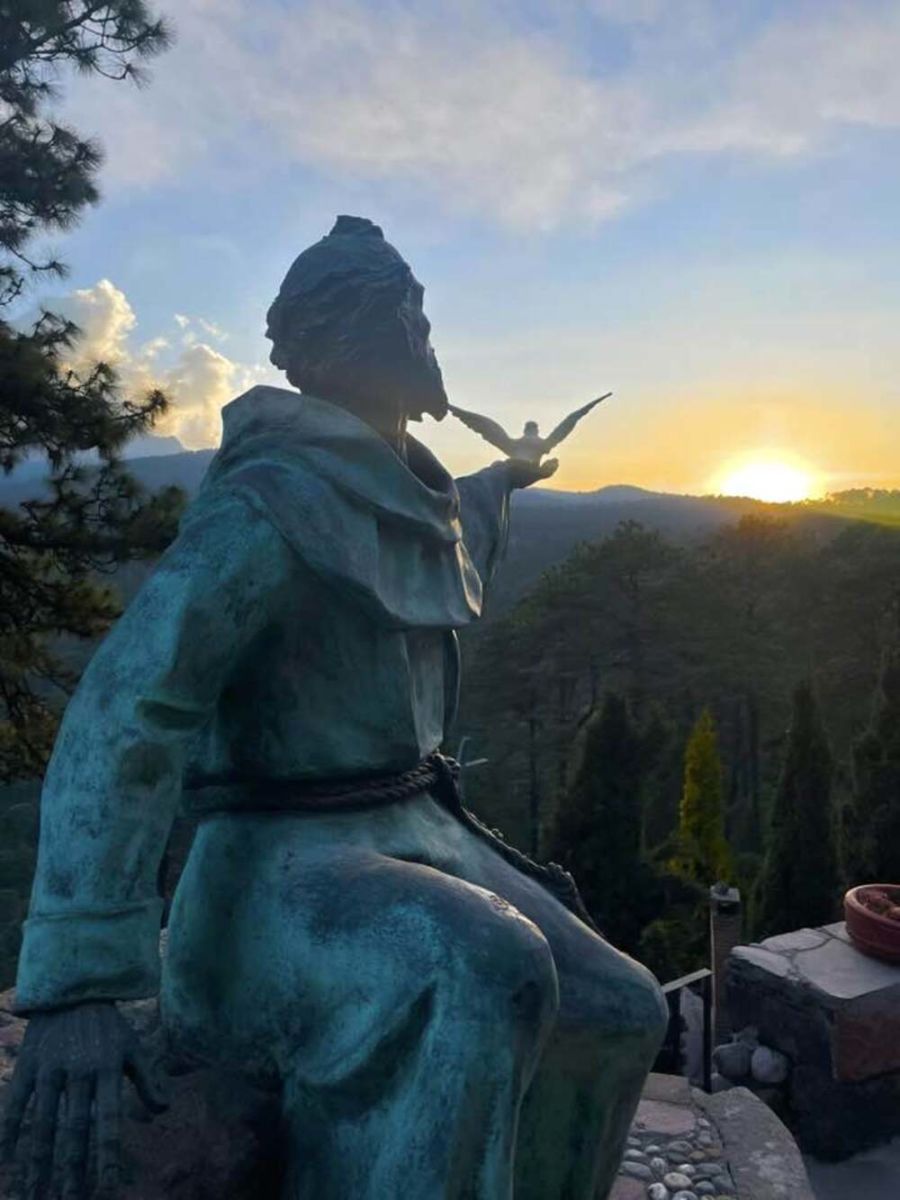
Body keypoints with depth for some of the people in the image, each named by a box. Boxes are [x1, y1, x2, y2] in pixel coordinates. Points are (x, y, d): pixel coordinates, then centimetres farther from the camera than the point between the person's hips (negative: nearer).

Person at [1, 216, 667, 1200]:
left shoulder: (395, 492, 9)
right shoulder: (269, 496, -20)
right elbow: (122, 714, -28)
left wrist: (502, 480, 55)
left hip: (410, 836, 9)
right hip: (285, 868, -8)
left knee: (617, 1014, 4)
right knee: (480, 979, -37)